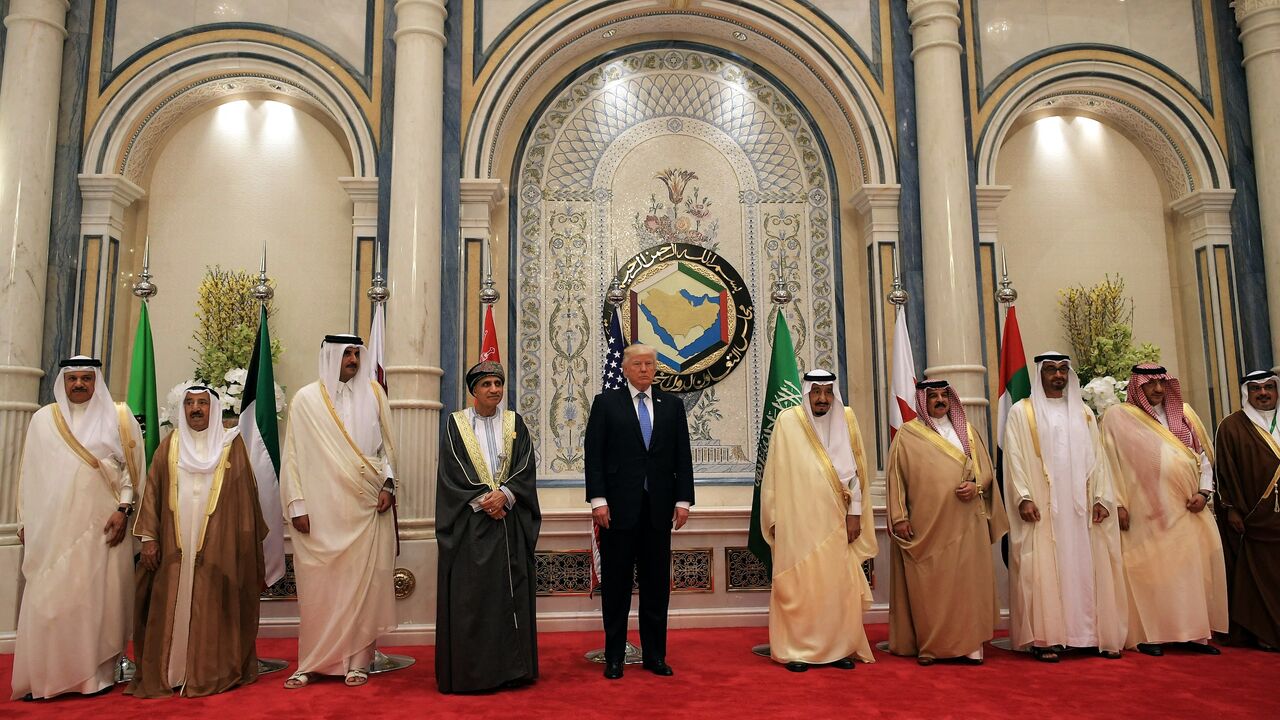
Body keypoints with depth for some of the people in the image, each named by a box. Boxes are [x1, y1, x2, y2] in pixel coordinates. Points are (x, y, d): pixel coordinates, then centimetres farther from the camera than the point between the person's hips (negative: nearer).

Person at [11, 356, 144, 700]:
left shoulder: (118, 417, 3)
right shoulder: (43, 419, 9)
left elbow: (131, 467, 1)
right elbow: (30, 474, 11)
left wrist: (123, 509, -8)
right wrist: (25, 521, 8)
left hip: (102, 525, -2)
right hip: (53, 526, 2)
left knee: (99, 596, 0)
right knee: (48, 599, 1)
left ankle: (97, 673, 7)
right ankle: (47, 674, 12)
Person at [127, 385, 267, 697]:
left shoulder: (231, 444, 5)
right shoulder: (170, 445, 10)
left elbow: (245, 496, 4)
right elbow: (153, 492, 7)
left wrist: (245, 544, -1)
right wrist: (149, 537, -1)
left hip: (218, 544, -2)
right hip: (175, 543, 2)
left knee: (212, 608, 0)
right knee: (171, 607, 2)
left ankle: (212, 673, 7)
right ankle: (167, 673, 12)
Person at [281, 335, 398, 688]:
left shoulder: (372, 393, 7)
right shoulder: (307, 399, 2)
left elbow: (387, 444, 11)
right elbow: (293, 455, 2)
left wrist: (388, 484, -2)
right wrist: (297, 506, -4)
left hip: (367, 506, 1)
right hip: (322, 509, -1)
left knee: (362, 581, 3)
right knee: (318, 584, 2)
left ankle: (358, 661, 12)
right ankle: (312, 663, 15)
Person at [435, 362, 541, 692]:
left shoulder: (514, 423, 10)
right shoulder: (456, 424, 3)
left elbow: (526, 467, 2)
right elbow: (453, 471, -5)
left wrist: (504, 494, -14)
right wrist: (482, 501, -14)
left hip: (510, 521, 2)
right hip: (469, 523, -2)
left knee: (511, 591, 3)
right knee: (469, 595, -1)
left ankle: (510, 667, 12)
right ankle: (470, 671, 8)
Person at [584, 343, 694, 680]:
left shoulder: (672, 405, 10)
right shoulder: (605, 403, 3)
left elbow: (682, 456, 8)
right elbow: (593, 455, -2)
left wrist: (683, 500, 1)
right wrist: (598, 500, -10)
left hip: (659, 508, 2)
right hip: (619, 507, -2)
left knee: (656, 584, 8)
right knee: (616, 585, 6)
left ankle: (655, 655, 19)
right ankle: (614, 656, 16)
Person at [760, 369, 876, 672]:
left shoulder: (846, 419, 5)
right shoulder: (787, 421, -2)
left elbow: (856, 470, 7)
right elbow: (774, 472, 0)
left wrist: (854, 514, 3)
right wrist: (774, 518, -2)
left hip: (835, 522, 2)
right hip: (797, 522, -2)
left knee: (839, 585, 4)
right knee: (797, 585, 0)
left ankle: (840, 647, 17)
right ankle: (796, 650, 10)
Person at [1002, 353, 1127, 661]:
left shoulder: (1083, 412, 15)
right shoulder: (1021, 412, 3)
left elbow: (1096, 457, 11)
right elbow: (1015, 458, -4)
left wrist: (1101, 497, -1)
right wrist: (1024, 497, -15)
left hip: (1080, 505, 4)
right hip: (1041, 507, -4)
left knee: (1087, 567, 5)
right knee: (1043, 570, -4)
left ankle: (1096, 634, 13)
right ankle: (1045, 638, 0)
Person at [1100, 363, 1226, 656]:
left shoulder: (1184, 413, 14)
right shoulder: (1118, 416, 1)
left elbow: (1203, 454, 16)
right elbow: (1110, 462, -3)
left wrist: (1204, 491, 3)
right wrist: (1118, 503, -9)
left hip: (1186, 510, 4)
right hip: (1145, 512, -4)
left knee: (1193, 568, 2)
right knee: (1149, 571, -3)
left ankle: (1193, 633, 11)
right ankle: (1148, 634, 3)